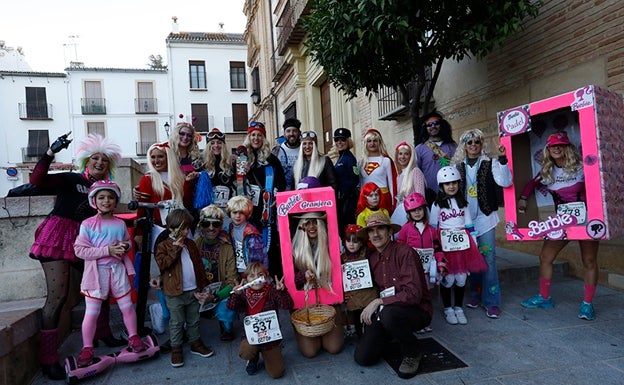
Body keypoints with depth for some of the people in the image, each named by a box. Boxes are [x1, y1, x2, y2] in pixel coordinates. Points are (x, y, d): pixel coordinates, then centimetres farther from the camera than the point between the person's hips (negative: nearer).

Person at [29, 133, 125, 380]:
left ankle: (103, 334, 29)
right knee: (58, 296, -9)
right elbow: (37, 179, -17)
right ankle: (48, 360, -1)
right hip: (57, 237, -7)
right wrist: (51, 152, -24)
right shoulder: (71, 179, -2)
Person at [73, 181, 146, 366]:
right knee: (91, 313, 3)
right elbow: (80, 250, -12)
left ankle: (133, 337, 29)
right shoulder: (87, 224, -7)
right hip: (97, 272, -3)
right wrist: (107, 250, -19)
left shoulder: (120, 223, 5)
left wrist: (126, 246, -6)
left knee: (127, 307, 10)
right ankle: (87, 348, 21)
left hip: (118, 269, 3)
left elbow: (128, 241, 19)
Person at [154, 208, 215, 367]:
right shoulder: (164, 245, -5)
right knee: (177, 322, 7)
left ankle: (195, 343, 32)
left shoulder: (191, 244, 10)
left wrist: (202, 286, 9)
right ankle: (176, 348, 22)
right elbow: (162, 264, -20)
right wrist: (175, 249, -23)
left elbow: (199, 266, 12)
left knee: (194, 320, 17)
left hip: (193, 290, 5)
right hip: (175, 293, -4)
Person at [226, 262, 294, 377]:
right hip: (251, 334, 1)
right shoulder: (244, 293, -5)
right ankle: (254, 359, 9)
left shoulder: (272, 291, -10)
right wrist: (236, 294, -35)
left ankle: (267, 354, 34)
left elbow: (287, 305, -21)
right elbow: (231, 307, -17)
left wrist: (281, 291, -38)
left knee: (277, 373, -1)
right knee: (245, 353, -32)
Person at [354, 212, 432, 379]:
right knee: (362, 357, -9)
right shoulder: (372, 259, 4)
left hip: (417, 310, -5)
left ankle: (413, 353, -7)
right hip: (384, 312, 6)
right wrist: (370, 309, -1)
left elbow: (414, 293, -25)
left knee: (389, 314, -39)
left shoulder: (405, 252, -17)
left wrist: (379, 302, -23)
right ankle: (394, 335, 19)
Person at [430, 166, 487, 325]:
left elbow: (469, 225, 12)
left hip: (463, 244, 3)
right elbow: (433, 228, 1)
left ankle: (459, 308, 23)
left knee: (461, 278, 6)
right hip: (445, 245, -3)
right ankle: (448, 309, 17)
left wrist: (474, 245, 8)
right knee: (447, 278, 0)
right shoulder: (437, 204, 0)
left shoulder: (463, 203, 9)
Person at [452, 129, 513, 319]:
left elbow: (505, 182, -13)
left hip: (485, 218, -2)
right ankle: (476, 295, 26)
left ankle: (492, 302, 4)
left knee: (488, 259, -4)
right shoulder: (457, 166, 8)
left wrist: (502, 159, -21)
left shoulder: (490, 164, 1)